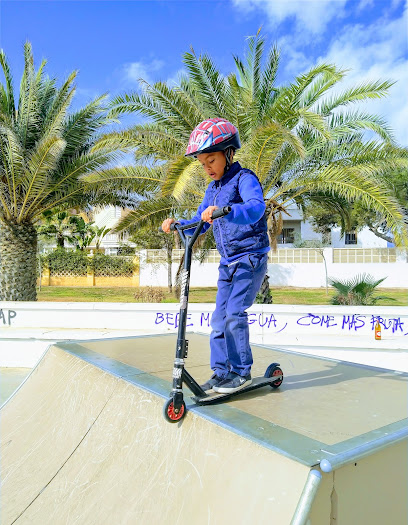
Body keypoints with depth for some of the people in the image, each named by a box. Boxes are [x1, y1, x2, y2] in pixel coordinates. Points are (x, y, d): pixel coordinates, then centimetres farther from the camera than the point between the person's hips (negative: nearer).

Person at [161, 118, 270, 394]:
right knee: (219, 316, 6)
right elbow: (199, 224, 18)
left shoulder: (244, 178, -11)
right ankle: (221, 370, 17)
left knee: (234, 312, -15)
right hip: (228, 262, 8)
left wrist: (224, 211, -48)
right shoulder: (213, 189, 14)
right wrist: (177, 224, -1)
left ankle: (242, 371, 1)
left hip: (251, 258, -8)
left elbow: (256, 208, -32)